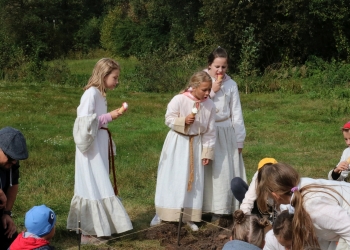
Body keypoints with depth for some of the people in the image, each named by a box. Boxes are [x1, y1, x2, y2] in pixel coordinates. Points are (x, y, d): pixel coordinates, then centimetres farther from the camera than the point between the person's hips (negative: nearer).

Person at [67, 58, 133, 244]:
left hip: (100, 147, 9)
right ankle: (88, 233, 2)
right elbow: (84, 122, -22)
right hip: (91, 148, -9)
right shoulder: (91, 93, -15)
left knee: (97, 186, 13)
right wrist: (109, 117, -19)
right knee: (94, 187, -5)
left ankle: (95, 228, 20)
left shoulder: (100, 94, 12)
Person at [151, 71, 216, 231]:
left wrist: (207, 152, -1)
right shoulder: (179, 100, -19)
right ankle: (161, 214, 16)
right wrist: (183, 121, -28)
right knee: (170, 179, 3)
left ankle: (189, 217, 21)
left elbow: (210, 132, -1)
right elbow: (169, 119, -11)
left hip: (196, 144, 3)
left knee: (194, 180, 8)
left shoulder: (209, 105, -7)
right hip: (177, 144, -3)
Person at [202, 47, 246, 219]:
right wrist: (212, 91, -13)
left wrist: (239, 139, 6)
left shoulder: (231, 85, 3)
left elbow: (237, 114, 6)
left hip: (226, 133, 2)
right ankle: (204, 209, 4)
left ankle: (221, 210, 9)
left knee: (226, 171, 2)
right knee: (207, 171, -2)